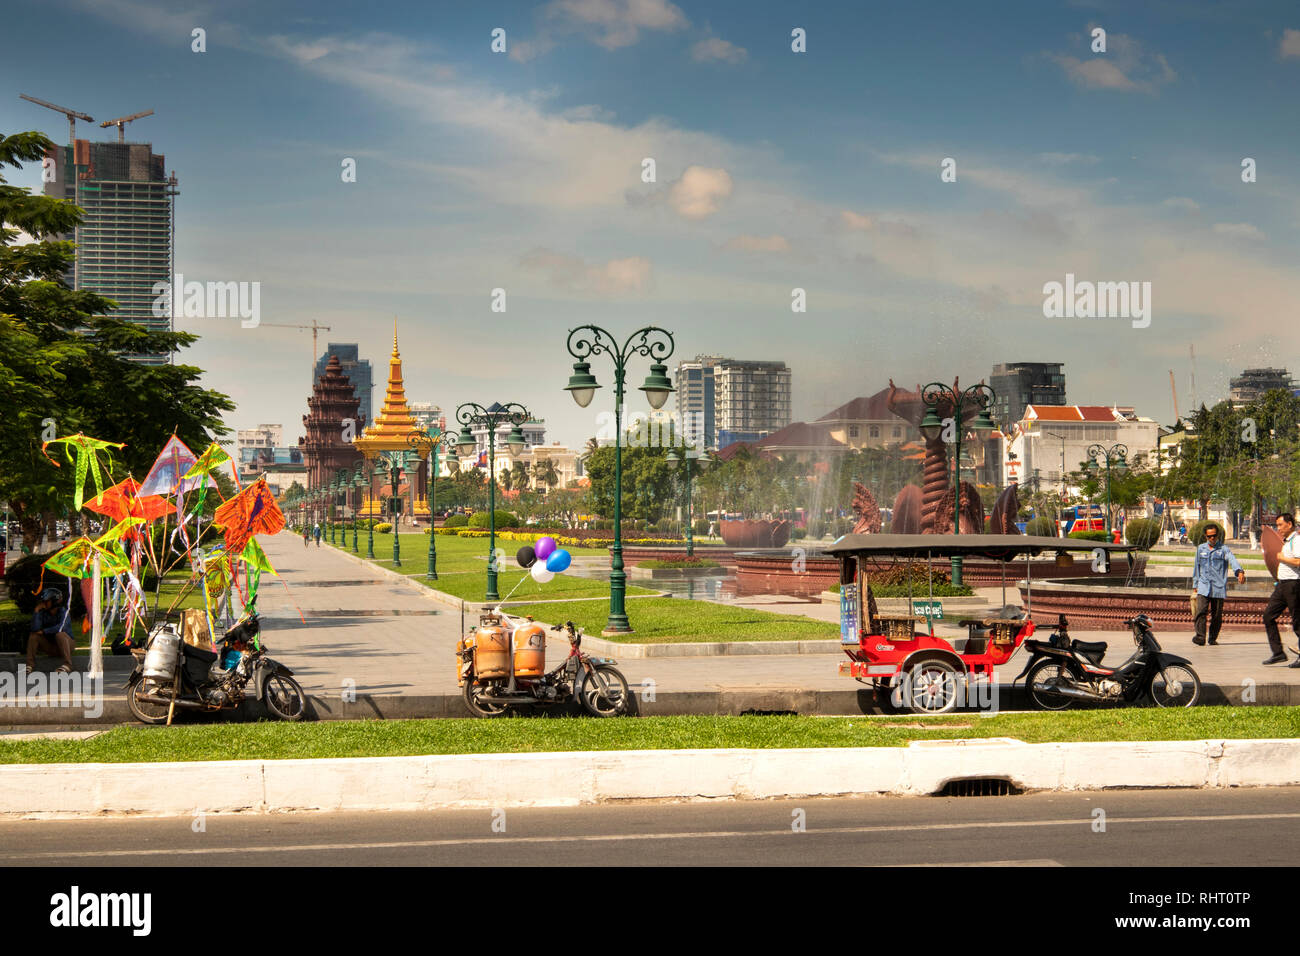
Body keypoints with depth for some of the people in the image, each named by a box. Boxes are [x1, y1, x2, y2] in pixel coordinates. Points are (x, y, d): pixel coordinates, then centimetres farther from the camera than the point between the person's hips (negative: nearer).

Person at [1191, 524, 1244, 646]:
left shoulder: (1224, 549, 4)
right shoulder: (1200, 548, 15)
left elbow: (1233, 560, -14)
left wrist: (1240, 571, -34)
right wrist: (1195, 585, 21)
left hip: (1219, 587, -2)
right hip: (1203, 586, 2)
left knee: (1217, 615, 2)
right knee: (1201, 611, -15)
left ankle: (1213, 638, 16)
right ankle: (1200, 636, -19)